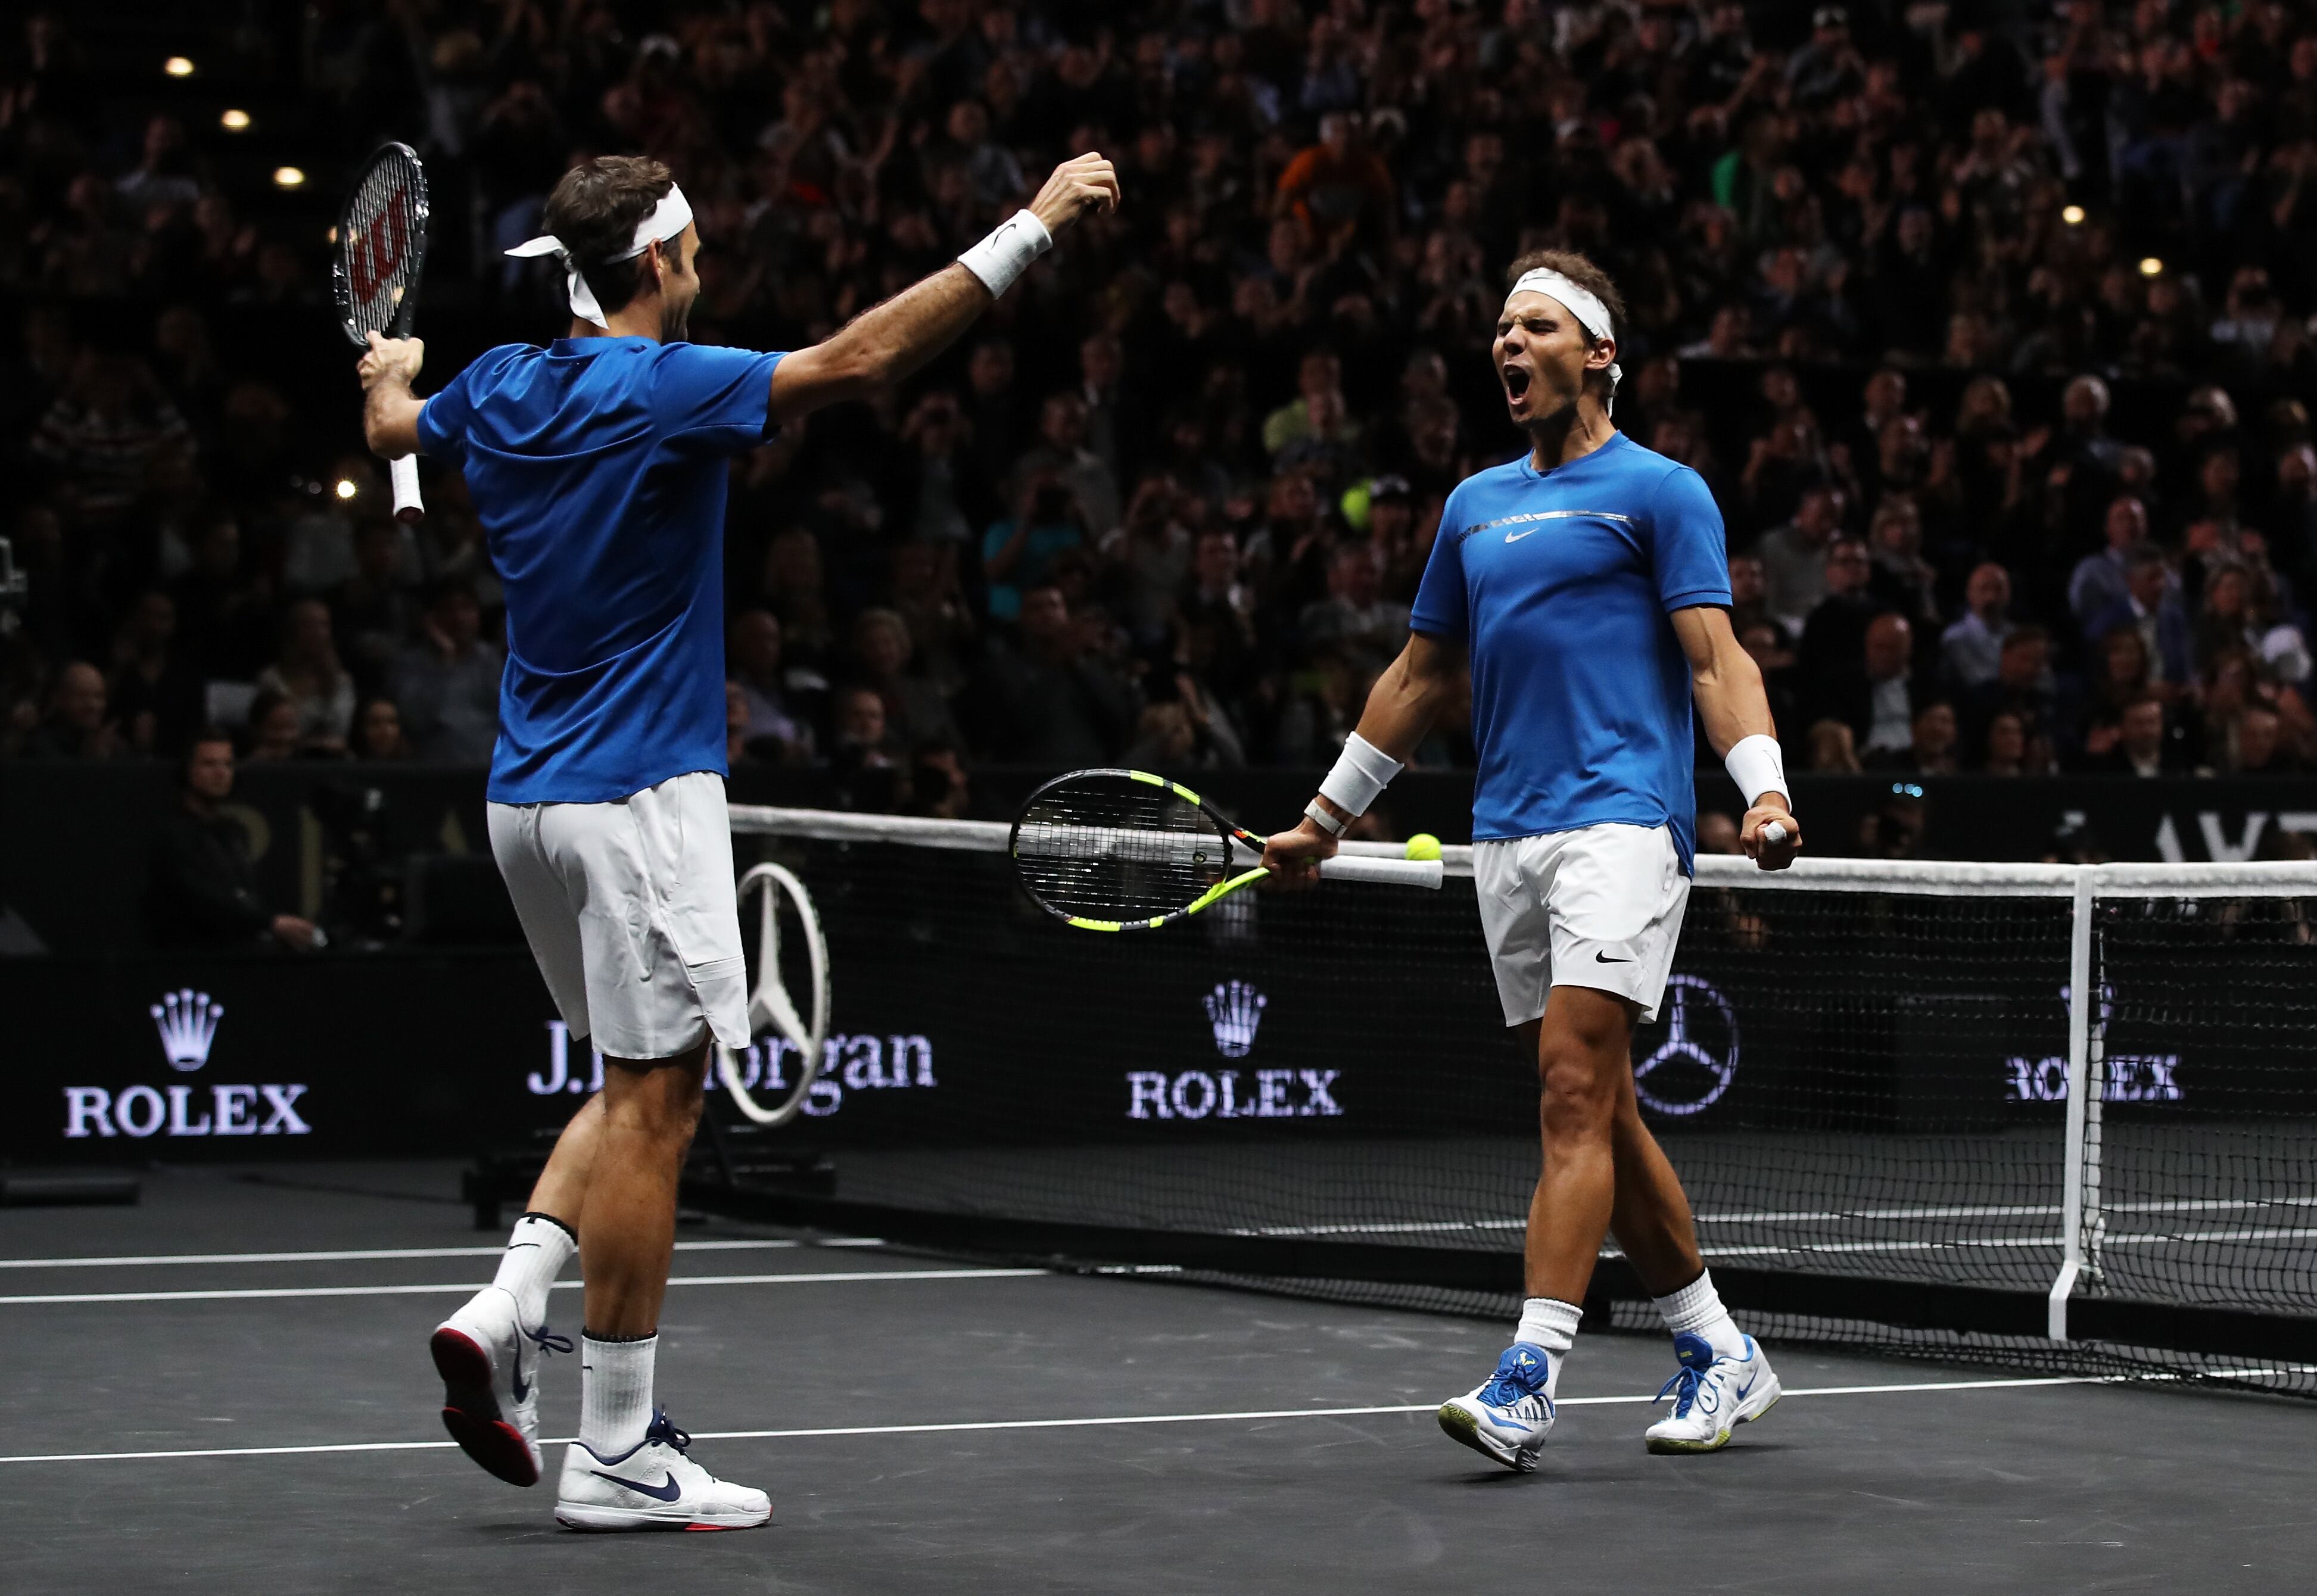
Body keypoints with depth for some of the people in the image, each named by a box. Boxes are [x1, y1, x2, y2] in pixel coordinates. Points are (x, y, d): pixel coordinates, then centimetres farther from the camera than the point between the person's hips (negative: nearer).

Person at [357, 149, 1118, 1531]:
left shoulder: (500, 387, 8)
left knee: (642, 1088, 19)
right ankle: (618, 1453, -2)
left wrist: (389, 371, 55)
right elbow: (858, 359, -25)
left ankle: (505, 1314, 3)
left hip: (534, 797, 9)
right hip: (638, 796, -9)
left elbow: (393, 422, 30)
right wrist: (1032, 228, -22)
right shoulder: (660, 390, -15)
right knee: (653, 1104, -4)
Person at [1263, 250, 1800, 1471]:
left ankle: (1529, 1379, -20)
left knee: (1575, 1094, -15)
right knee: (1596, 1112, 8)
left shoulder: (1659, 491, 1)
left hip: (1621, 819, -7)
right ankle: (1719, 1356, 19)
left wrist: (1764, 791, -22)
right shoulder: (1476, 505, 20)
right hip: (1507, 836, 7)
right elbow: (1420, 675, 27)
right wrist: (1328, 813, 28)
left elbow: (1714, 658, -7)